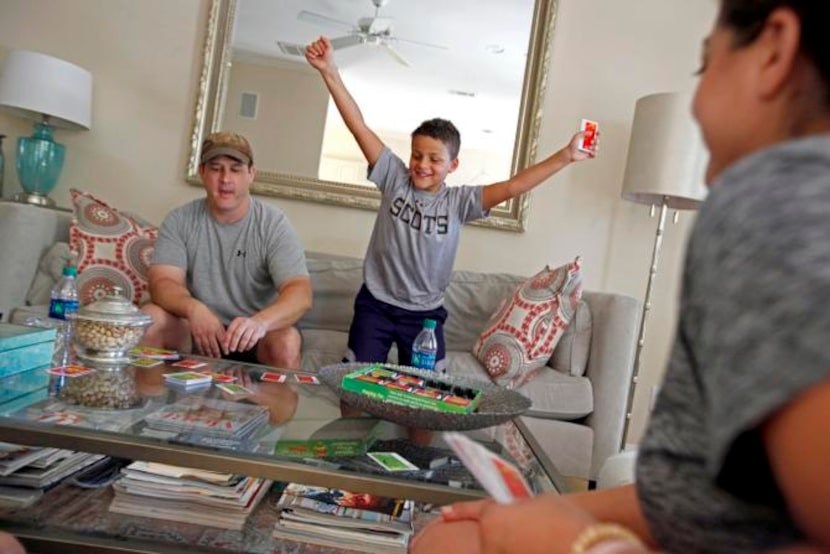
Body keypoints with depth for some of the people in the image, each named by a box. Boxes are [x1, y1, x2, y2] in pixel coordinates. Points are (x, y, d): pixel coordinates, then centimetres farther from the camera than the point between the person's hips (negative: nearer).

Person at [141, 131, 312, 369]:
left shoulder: (274, 225, -10)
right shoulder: (179, 221, -2)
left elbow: (300, 293, -22)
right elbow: (163, 282, -13)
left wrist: (259, 321, -44)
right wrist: (194, 309, -37)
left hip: (251, 339, -2)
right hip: (197, 332, 2)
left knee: (286, 341, -32)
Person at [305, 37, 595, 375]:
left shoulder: (459, 202, -7)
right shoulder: (395, 178, -7)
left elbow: (511, 187, -15)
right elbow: (358, 126, -12)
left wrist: (564, 157, -23)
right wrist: (330, 73, -18)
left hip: (425, 313, 1)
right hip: (376, 304, 0)